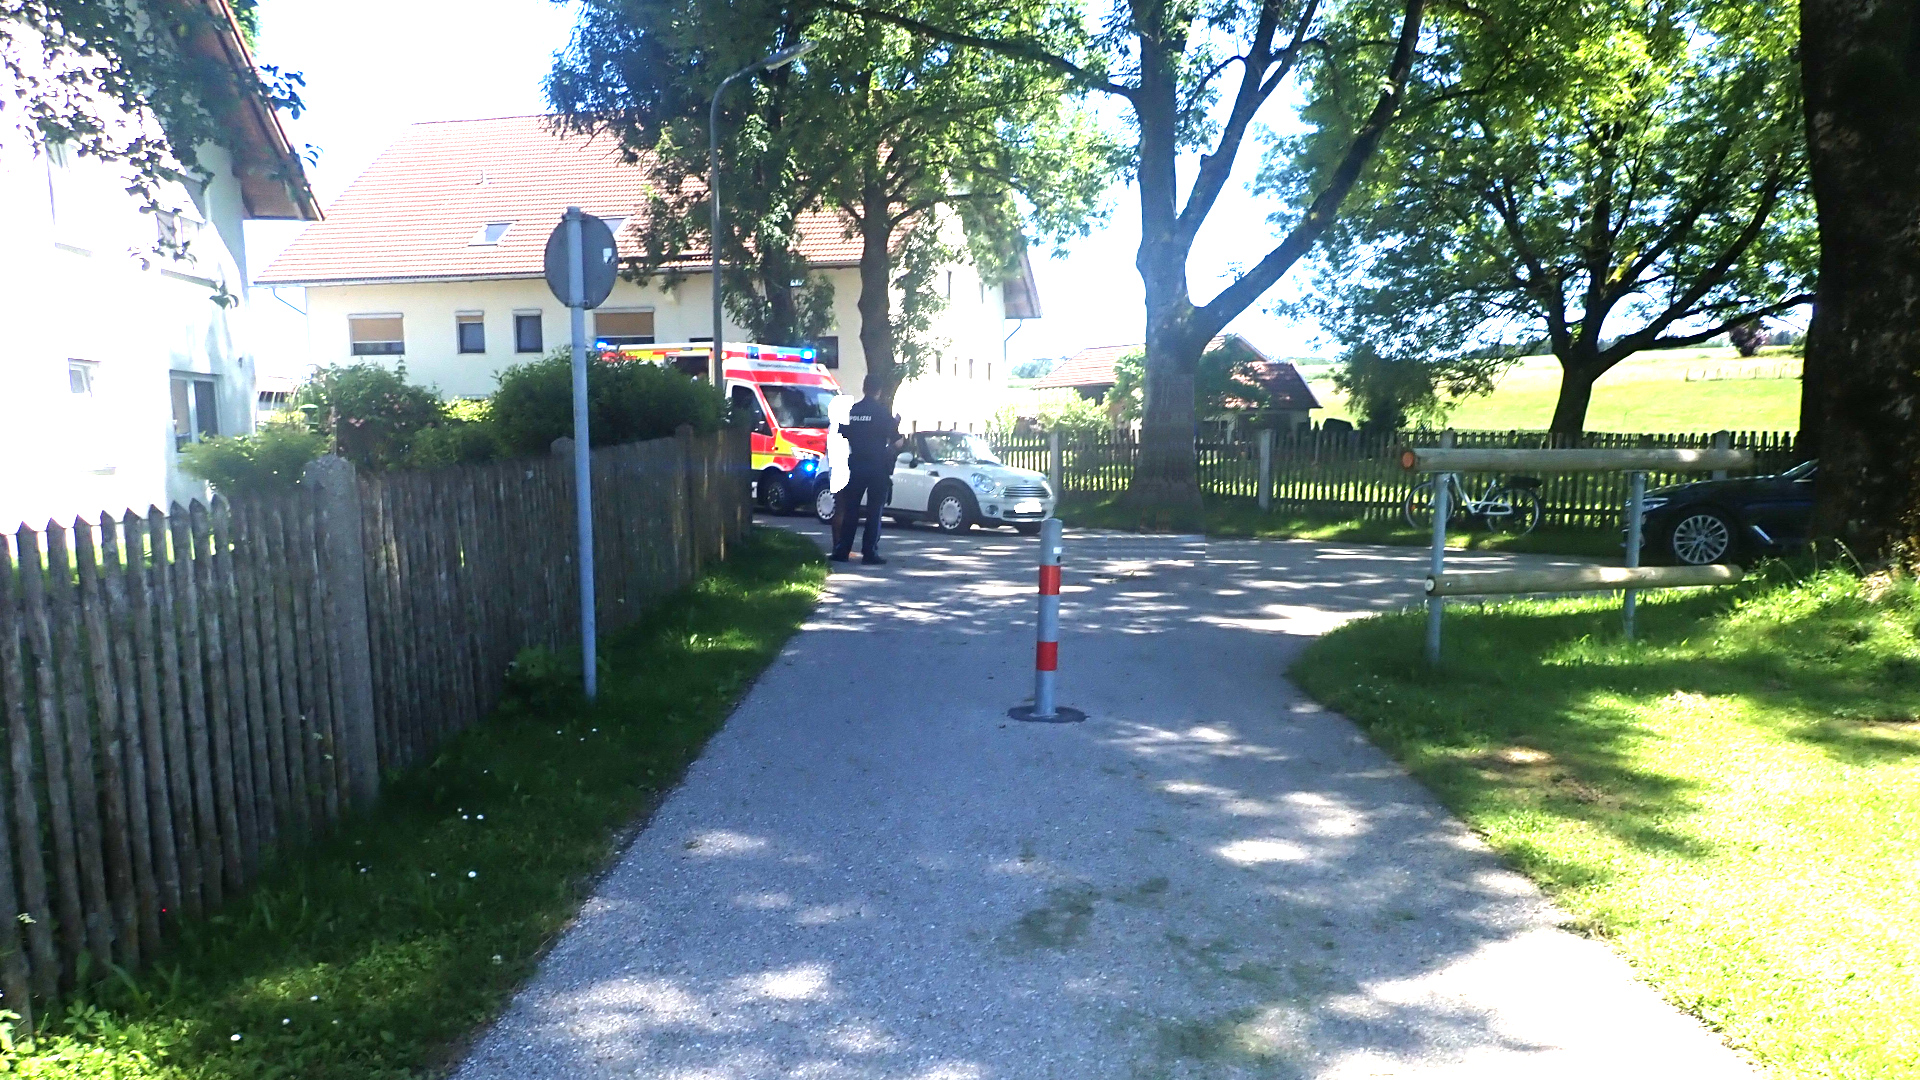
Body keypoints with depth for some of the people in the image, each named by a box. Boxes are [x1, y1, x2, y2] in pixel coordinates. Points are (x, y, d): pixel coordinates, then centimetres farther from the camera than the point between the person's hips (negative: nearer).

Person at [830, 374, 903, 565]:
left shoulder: (853, 410, 5)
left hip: (856, 466, 4)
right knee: (874, 512, 1)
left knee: (850, 511, 9)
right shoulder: (882, 411, -7)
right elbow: (897, 442, -6)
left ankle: (841, 551, 9)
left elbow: (844, 436, 12)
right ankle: (870, 553, -1)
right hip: (878, 468, -4)